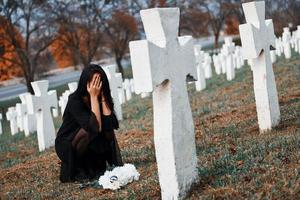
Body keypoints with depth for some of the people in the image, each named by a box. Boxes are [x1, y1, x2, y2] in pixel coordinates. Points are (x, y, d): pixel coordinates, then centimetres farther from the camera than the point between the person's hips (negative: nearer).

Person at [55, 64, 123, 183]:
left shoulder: (101, 98, -8)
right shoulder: (75, 100, -25)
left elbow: (111, 123, -22)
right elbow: (95, 126, -35)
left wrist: (102, 96, -22)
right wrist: (93, 96, -32)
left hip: (90, 146, 5)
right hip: (66, 147, -5)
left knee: (107, 128, -20)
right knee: (91, 130, -31)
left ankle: (97, 164, -2)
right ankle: (77, 168, -10)